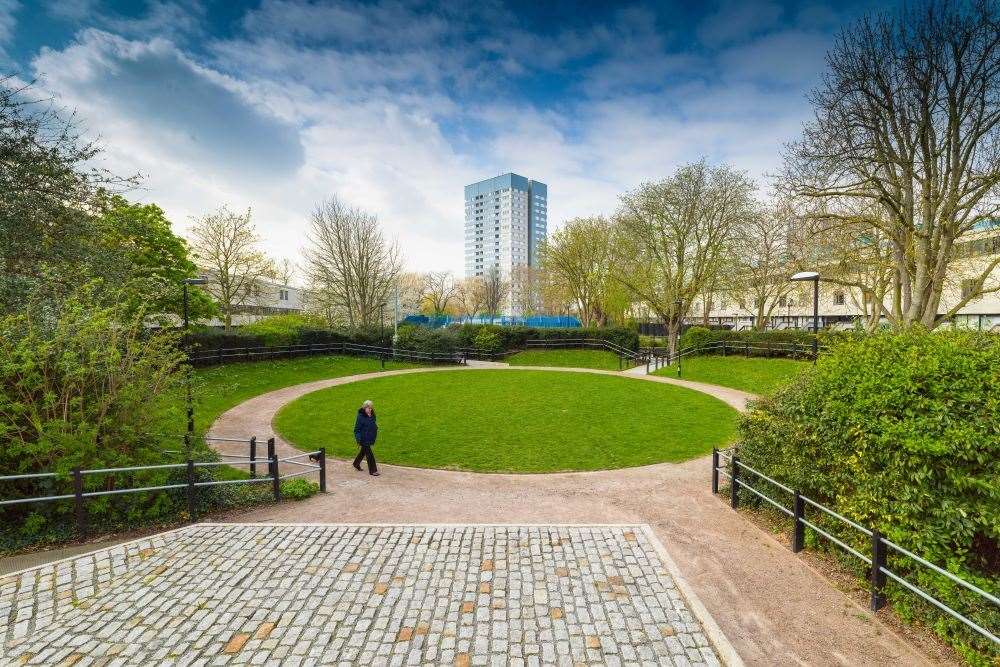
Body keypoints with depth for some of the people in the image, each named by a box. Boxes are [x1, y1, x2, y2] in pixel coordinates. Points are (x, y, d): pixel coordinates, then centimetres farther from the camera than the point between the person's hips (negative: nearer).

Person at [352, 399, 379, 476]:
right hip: (364, 439, -8)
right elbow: (357, 429, -16)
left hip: (370, 438, 8)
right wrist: (358, 439, -20)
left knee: (363, 451, 24)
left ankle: (356, 464, 46)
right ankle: (373, 470, 5)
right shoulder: (360, 417, -18)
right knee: (369, 454, -4)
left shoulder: (372, 415, 3)